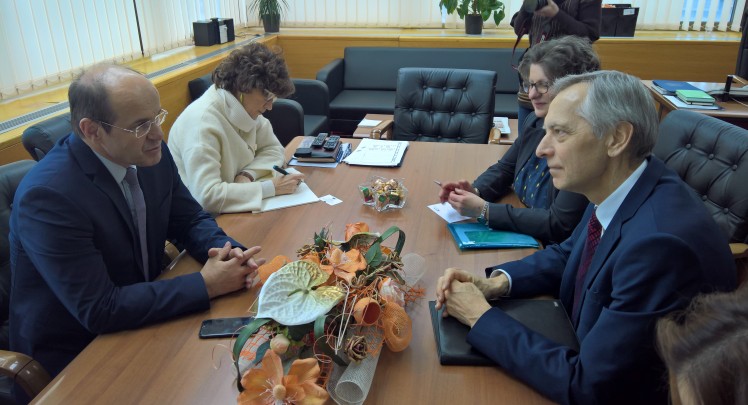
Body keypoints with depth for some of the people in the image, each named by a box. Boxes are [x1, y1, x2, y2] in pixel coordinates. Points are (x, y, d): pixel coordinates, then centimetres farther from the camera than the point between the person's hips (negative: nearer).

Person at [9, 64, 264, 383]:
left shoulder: (152, 154, -8)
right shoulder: (47, 194, -27)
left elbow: (190, 220, 4)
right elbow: (99, 310, -27)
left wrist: (228, 252, -17)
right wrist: (206, 285, -26)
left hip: (141, 317, 6)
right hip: (74, 355, -6)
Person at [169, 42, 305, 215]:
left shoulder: (243, 106, -4)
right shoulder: (203, 122, -26)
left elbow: (273, 149, 4)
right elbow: (206, 196, -32)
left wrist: (248, 175, -15)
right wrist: (271, 188, -28)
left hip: (230, 210, 7)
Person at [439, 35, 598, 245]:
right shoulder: (536, 123, -1)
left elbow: (560, 225, -25)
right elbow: (504, 168, 12)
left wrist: (484, 210, -26)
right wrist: (474, 191, -9)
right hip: (523, 238, 6)